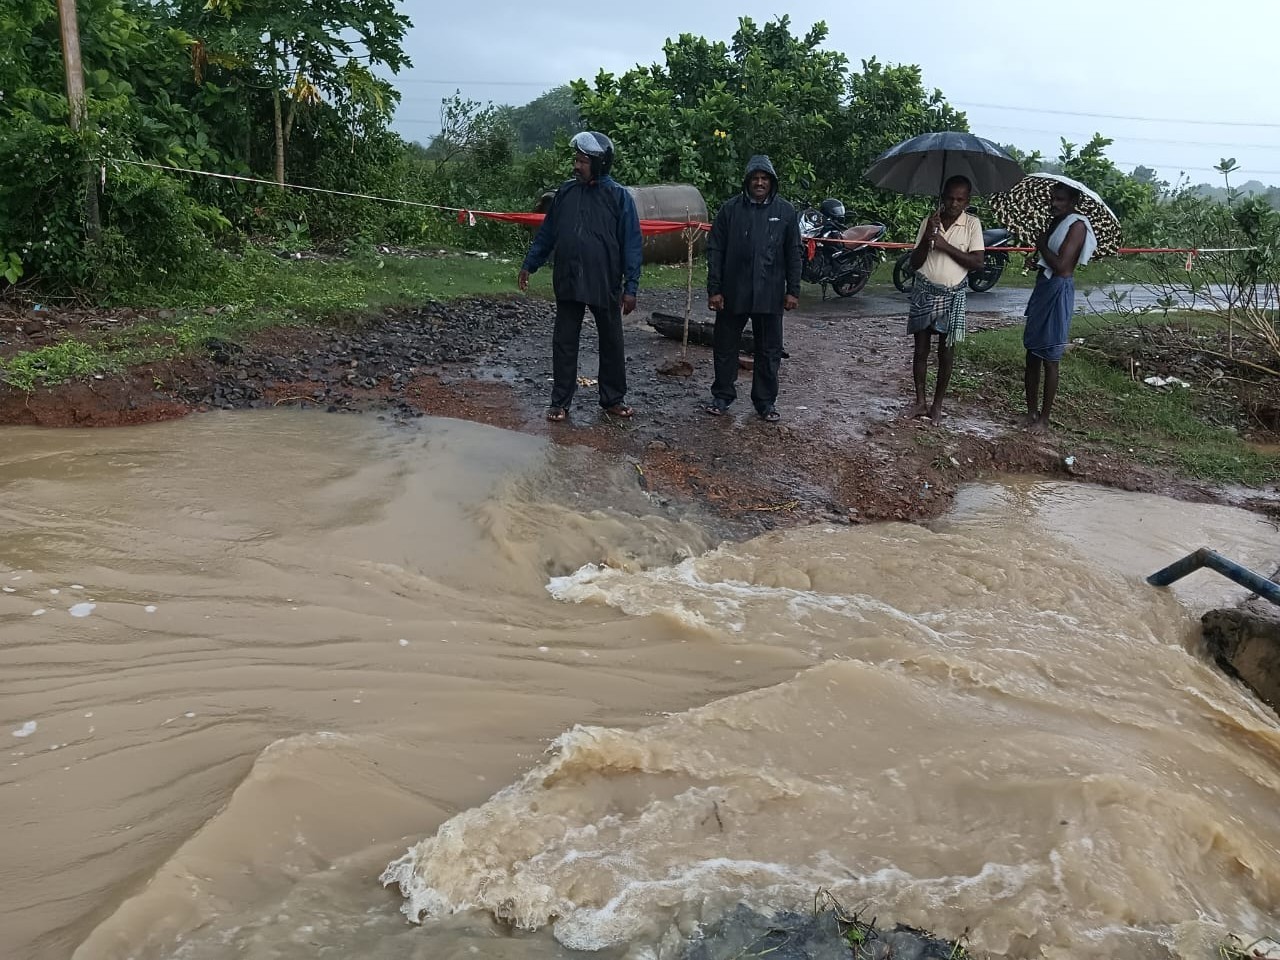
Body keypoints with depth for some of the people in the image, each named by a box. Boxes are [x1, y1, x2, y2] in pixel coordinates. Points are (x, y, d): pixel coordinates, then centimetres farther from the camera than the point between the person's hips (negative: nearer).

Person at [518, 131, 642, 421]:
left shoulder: (619, 196, -7)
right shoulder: (566, 192, 2)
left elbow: (631, 244, -8)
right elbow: (547, 232, 11)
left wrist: (631, 287, -12)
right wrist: (529, 264, 10)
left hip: (606, 285, -2)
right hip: (568, 283, 2)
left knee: (611, 343, 10)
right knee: (564, 343, 6)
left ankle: (613, 399, 25)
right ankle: (560, 402, 16)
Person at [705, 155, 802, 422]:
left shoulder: (785, 211, 3)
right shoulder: (730, 209, -1)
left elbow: (793, 254, 5)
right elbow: (715, 250, -1)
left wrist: (793, 290, 0)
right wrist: (714, 289, -6)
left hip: (770, 295, 1)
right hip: (733, 293, 0)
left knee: (769, 351, 7)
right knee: (725, 346, 8)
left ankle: (766, 401, 19)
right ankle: (722, 395, 23)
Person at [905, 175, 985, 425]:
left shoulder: (972, 224, -4)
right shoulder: (929, 222, 0)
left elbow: (977, 261, -11)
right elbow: (915, 263, -2)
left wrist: (946, 246, -19)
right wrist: (927, 236, -17)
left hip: (952, 295, -1)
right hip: (924, 291, 1)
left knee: (946, 351, 4)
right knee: (921, 348, 5)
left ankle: (937, 404, 15)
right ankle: (920, 402, 16)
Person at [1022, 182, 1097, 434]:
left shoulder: (1077, 225, -13)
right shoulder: (1055, 222, 12)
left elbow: (1061, 265, -21)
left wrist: (1042, 246, -8)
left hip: (1058, 292, -9)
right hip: (1043, 288, 9)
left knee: (1050, 359, -2)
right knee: (1032, 353, 12)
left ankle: (1044, 419, 6)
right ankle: (1031, 411, 22)